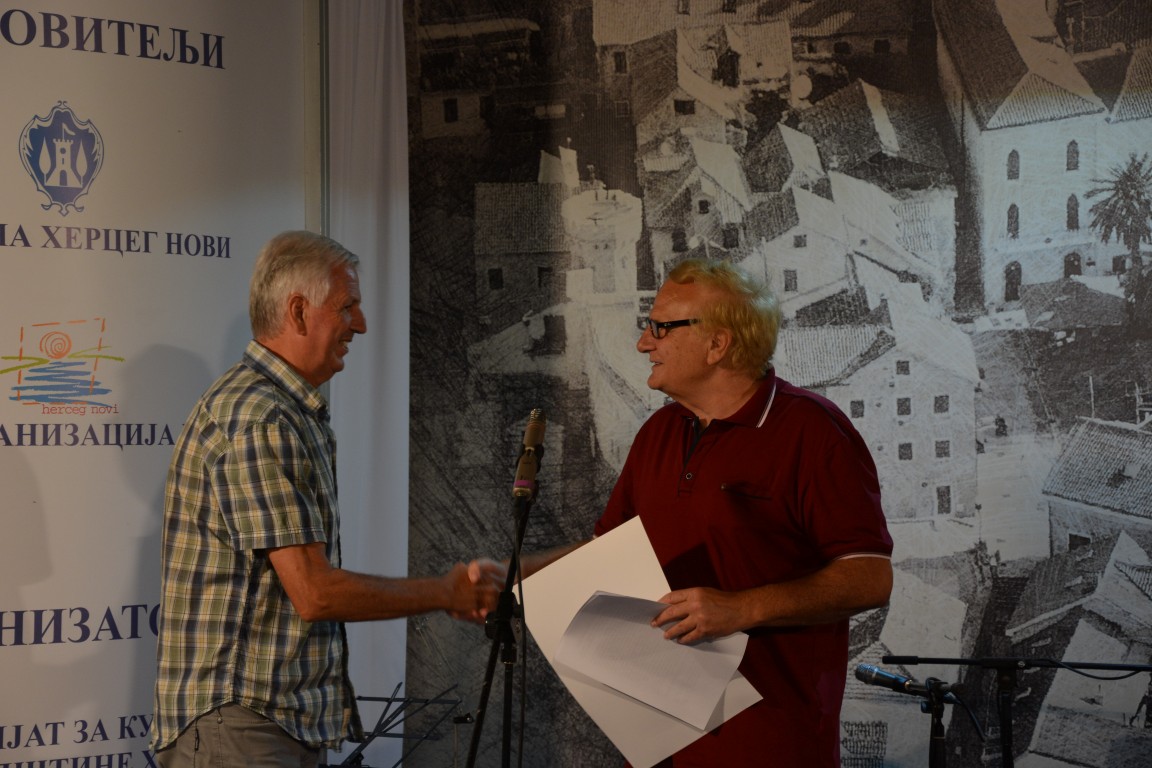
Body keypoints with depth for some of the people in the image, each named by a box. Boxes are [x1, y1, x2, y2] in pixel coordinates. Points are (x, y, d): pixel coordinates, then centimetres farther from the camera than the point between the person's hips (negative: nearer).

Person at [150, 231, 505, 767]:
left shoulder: (298, 415, 17)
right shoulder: (256, 420, -17)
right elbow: (314, 593, -20)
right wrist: (447, 592, -9)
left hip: (289, 719, 10)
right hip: (238, 723, -10)